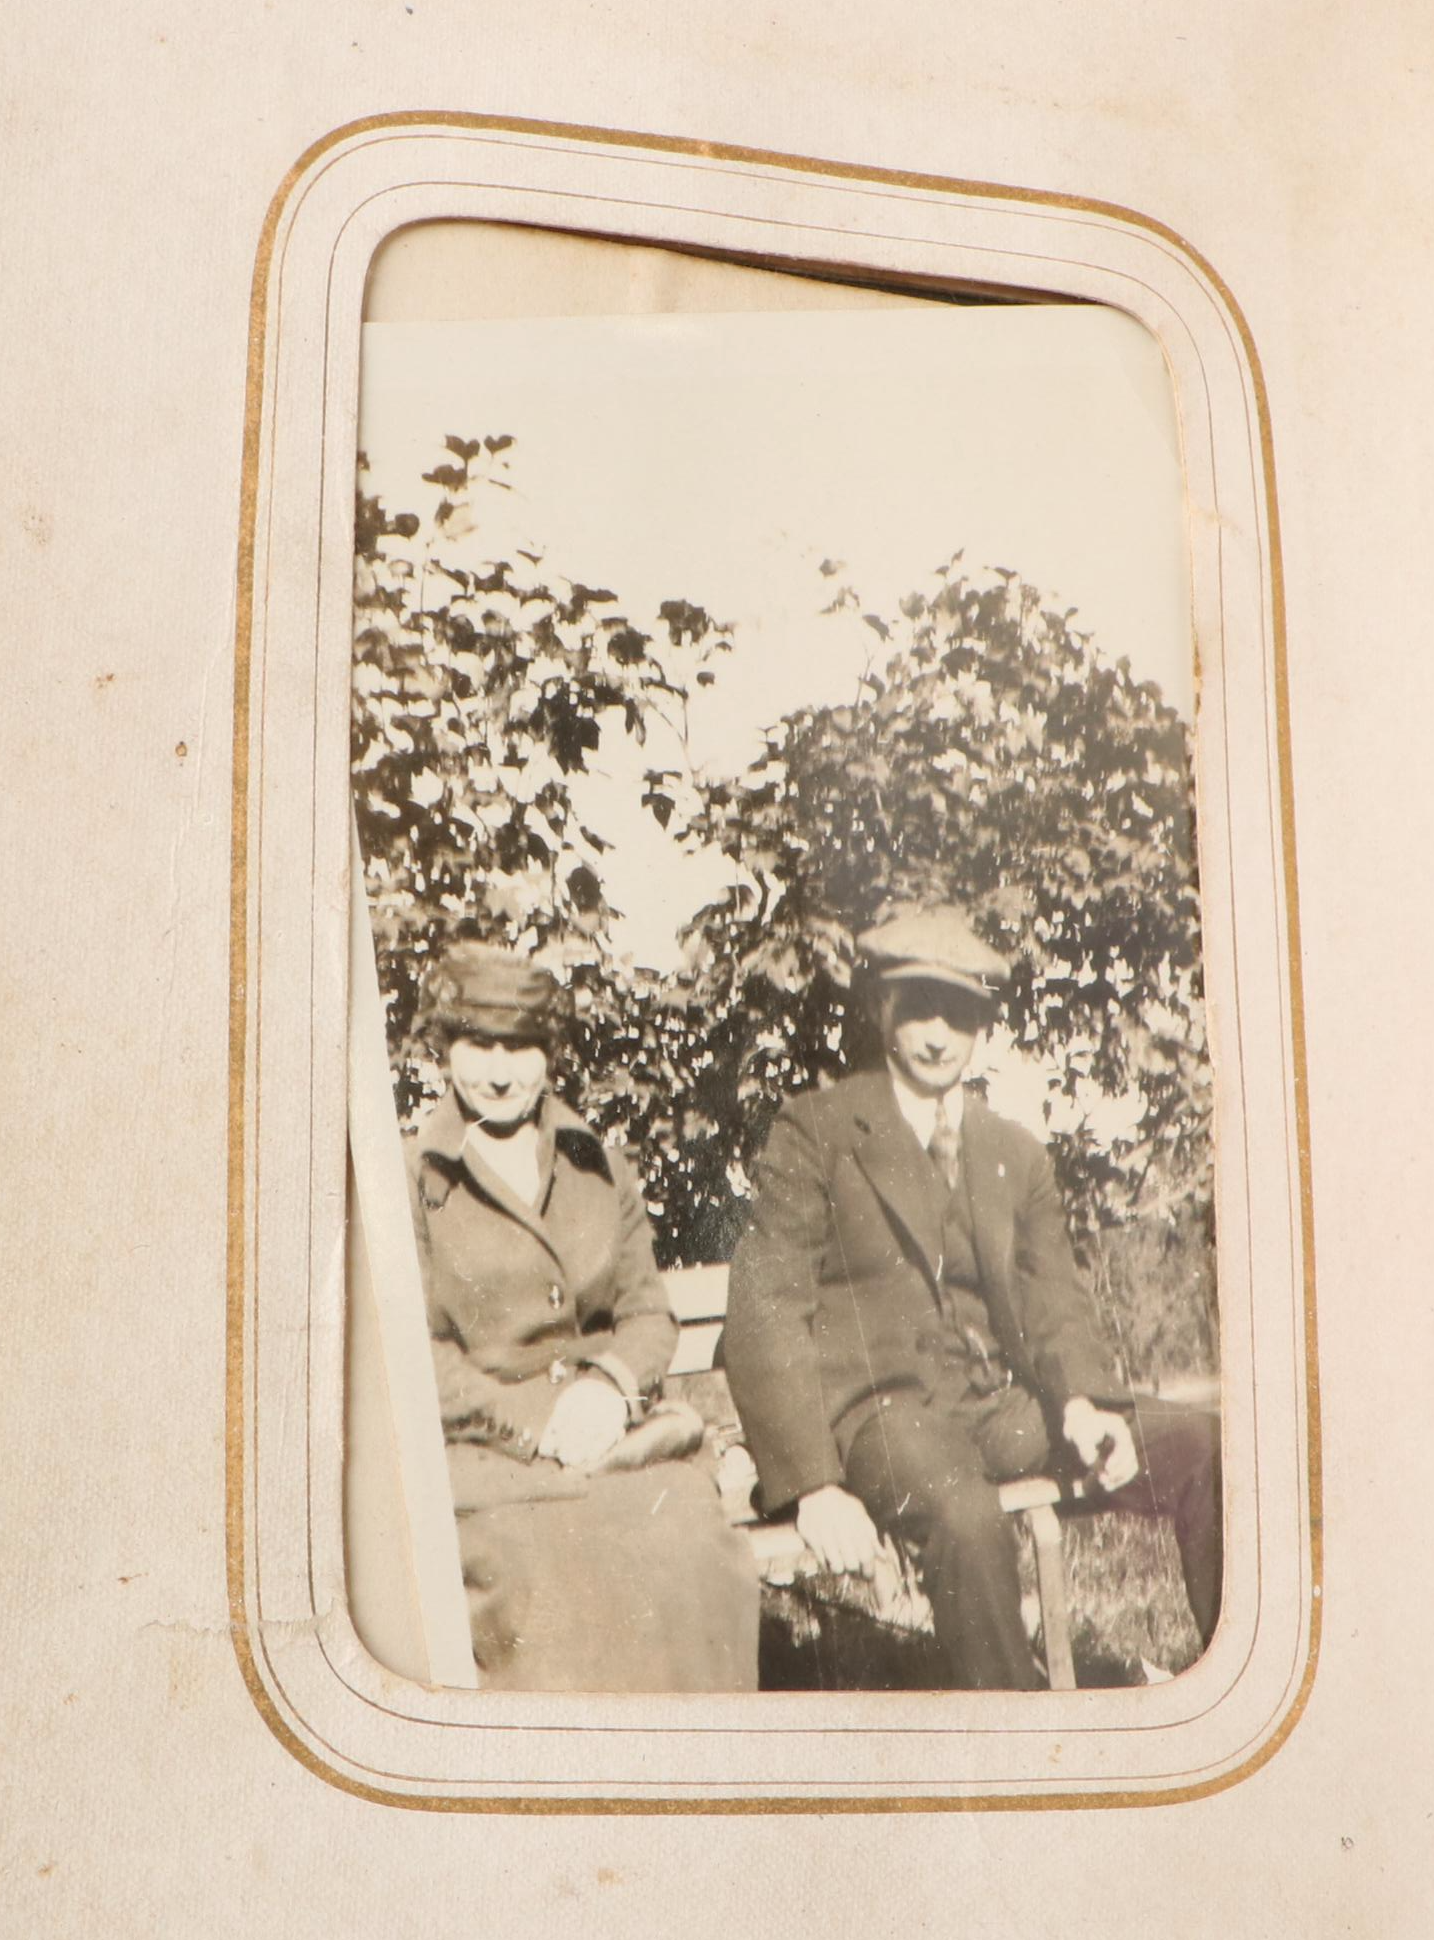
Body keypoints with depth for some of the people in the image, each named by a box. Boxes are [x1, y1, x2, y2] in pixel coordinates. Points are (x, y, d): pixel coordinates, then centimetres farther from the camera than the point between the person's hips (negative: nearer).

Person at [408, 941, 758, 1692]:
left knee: (690, 1540, -28)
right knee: (544, 1567, -34)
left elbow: (649, 1313, 15)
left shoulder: (599, 1169, 18)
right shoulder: (411, 1182, 5)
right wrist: (535, 1420, -12)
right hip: (478, 1449, -3)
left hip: (607, 1427, 3)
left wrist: (607, 1385, -7)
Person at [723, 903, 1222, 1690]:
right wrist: (813, 1484, -19)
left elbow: (1053, 1302, 14)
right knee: (965, 1517, -37)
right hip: (878, 1406, -5)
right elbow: (766, 1319, -6)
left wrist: (1083, 1400, -11)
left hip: (1001, 1405, 6)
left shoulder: (1018, 1154, 19)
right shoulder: (816, 1131, 1)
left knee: (1201, 1449, -15)